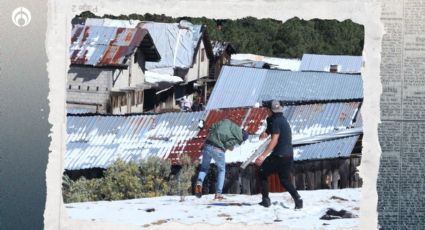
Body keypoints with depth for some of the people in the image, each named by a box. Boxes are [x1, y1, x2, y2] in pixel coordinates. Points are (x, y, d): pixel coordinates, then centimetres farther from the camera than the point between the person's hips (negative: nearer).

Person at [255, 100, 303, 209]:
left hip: (279, 155, -9)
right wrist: (264, 134, 0)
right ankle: (297, 198, -4)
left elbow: (274, 141, -22)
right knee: (284, 180, 18)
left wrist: (263, 156, -27)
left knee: (262, 173, 8)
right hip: (289, 155, 9)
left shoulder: (276, 121, -12)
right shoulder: (283, 120, 18)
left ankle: (266, 200, 2)